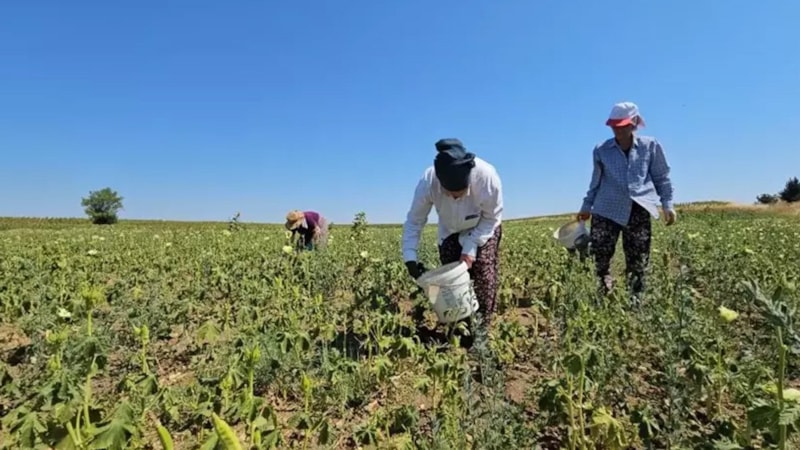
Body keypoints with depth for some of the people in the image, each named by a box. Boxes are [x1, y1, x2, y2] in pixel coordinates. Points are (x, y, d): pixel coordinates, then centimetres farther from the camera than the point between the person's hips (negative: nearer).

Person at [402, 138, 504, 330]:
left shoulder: (487, 176, -40)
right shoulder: (428, 182, -36)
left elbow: (492, 217, -22)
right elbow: (414, 221, -23)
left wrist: (470, 248, -28)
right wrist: (410, 258, -32)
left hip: (484, 228, -1)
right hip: (450, 232, 2)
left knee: (484, 275, -12)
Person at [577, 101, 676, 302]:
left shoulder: (650, 146, 5)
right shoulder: (601, 150, 7)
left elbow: (662, 178, 11)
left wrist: (668, 205, 3)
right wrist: (586, 206, 12)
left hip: (638, 210, 0)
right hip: (607, 209, 1)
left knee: (638, 262, 4)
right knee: (601, 255, -3)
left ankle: (636, 300, 15)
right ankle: (605, 294, 13)